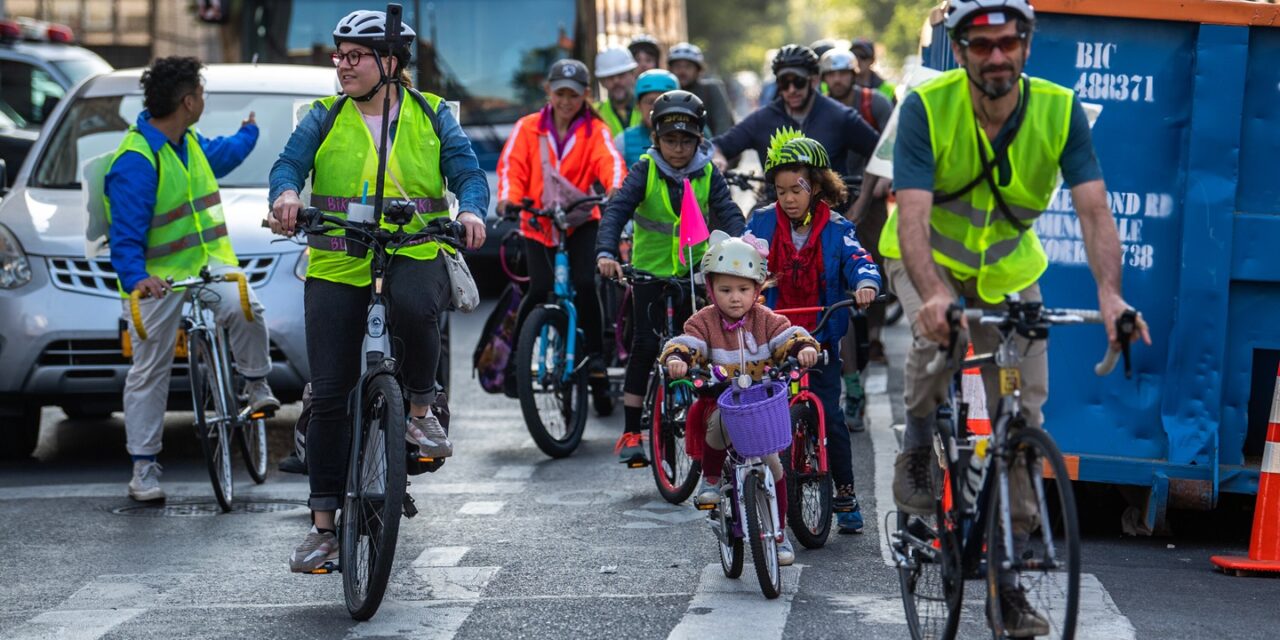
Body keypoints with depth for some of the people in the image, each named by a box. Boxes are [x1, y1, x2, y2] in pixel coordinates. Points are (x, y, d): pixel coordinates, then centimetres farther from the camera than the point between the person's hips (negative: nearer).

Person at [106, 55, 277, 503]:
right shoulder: (135, 161, -18)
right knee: (149, 372, 0)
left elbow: (219, 156, 37)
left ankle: (256, 385, 0)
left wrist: (248, 134, 55)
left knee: (244, 308, -25)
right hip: (158, 277, -6)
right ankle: (144, 467, 9)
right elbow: (125, 235, -21)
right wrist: (136, 278, -37)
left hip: (208, 260, 6)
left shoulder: (188, 143, 10)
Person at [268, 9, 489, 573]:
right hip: (337, 266, 2)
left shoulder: (431, 115, 8)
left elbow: (467, 171, 1)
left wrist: (472, 210, -21)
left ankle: (421, 410, -10)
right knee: (329, 395, -3)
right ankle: (323, 525, 6)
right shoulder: (325, 118, 9)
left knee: (415, 307, -39)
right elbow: (290, 163, -3)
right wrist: (286, 193, -27)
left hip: (415, 255, -2)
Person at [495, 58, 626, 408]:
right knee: (539, 290, -15)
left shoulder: (594, 130, 0)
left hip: (580, 221, 0)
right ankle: (515, 359, 5)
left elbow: (609, 160, -18)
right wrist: (508, 197, -29)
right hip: (537, 222, 0)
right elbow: (511, 165, -8)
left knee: (585, 284, -20)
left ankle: (595, 359, -7)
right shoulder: (528, 128, 1)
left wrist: (616, 188, -40)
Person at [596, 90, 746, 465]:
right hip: (650, 269, -2)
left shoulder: (707, 174, -5)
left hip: (694, 270, 2)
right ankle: (631, 432, -4)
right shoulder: (645, 170, -10)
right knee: (645, 344, -9)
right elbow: (617, 209, -21)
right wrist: (606, 253, -38)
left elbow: (729, 215, -14)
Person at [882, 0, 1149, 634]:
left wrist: (1109, 292, -47)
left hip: (1008, 267, 3)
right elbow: (912, 216, -36)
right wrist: (934, 295, -54)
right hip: (928, 257, -2)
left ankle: (1008, 573, 9)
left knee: (1023, 417, -3)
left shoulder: (1059, 110, -21)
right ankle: (917, 447, -6)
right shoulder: (927, 107, -27)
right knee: (937, 336, -36)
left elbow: (1094, 209, -28)